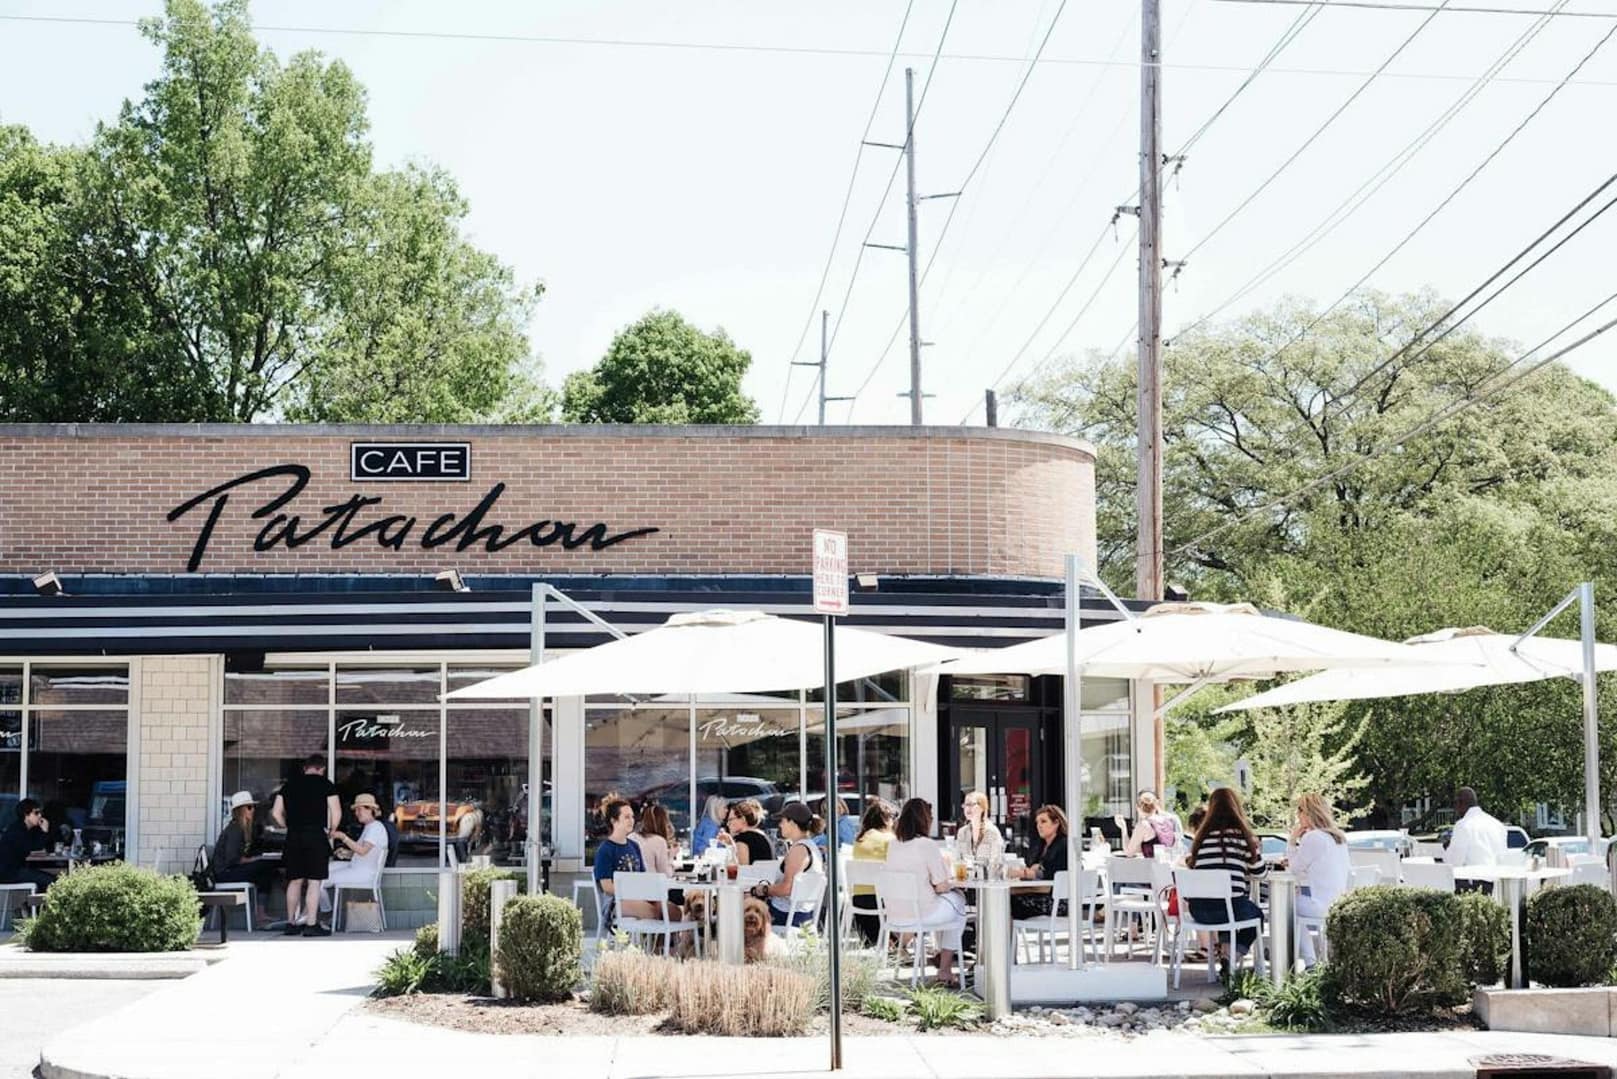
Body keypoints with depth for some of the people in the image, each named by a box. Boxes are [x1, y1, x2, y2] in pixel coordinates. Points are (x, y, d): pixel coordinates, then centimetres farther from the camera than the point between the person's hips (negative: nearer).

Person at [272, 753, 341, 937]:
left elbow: (276, 813, 9)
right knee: (314, 881, -3)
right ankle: (311, 924, -7)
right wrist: (331, 832, 6)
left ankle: (291, 923, 15)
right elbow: (336, 813, -7)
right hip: (316, 836, -4)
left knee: (295, 881, 11)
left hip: (293, 838, 4)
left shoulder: (290, 784, 11)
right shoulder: (325, 784, 0)